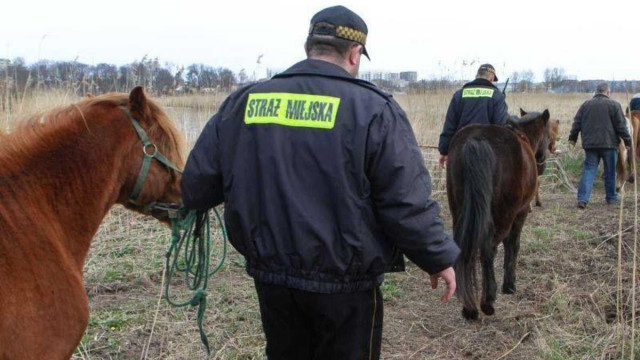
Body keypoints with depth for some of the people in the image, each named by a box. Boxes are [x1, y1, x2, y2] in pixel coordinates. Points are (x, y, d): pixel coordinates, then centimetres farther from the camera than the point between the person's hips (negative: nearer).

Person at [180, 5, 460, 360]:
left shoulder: (243, 101, 0)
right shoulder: (373, 108, -13)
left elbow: (196, 184, 4)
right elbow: (407, 204, -15)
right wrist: (439, 258, 0)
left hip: (270, 275, 4)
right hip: (344, 284, -4)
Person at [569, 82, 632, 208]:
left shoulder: (585, 104, 7)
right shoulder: (614, 105, -4)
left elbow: (576, 123, 9)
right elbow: (621, 126, -5)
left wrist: (572, 138, 20)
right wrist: (628, 141, 2)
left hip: (589, 144, 3)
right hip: (609, 143, -3)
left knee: (588, 171, 3)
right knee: (610, 172, 11)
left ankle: (582, 198, -9)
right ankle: (611, 197, 21)